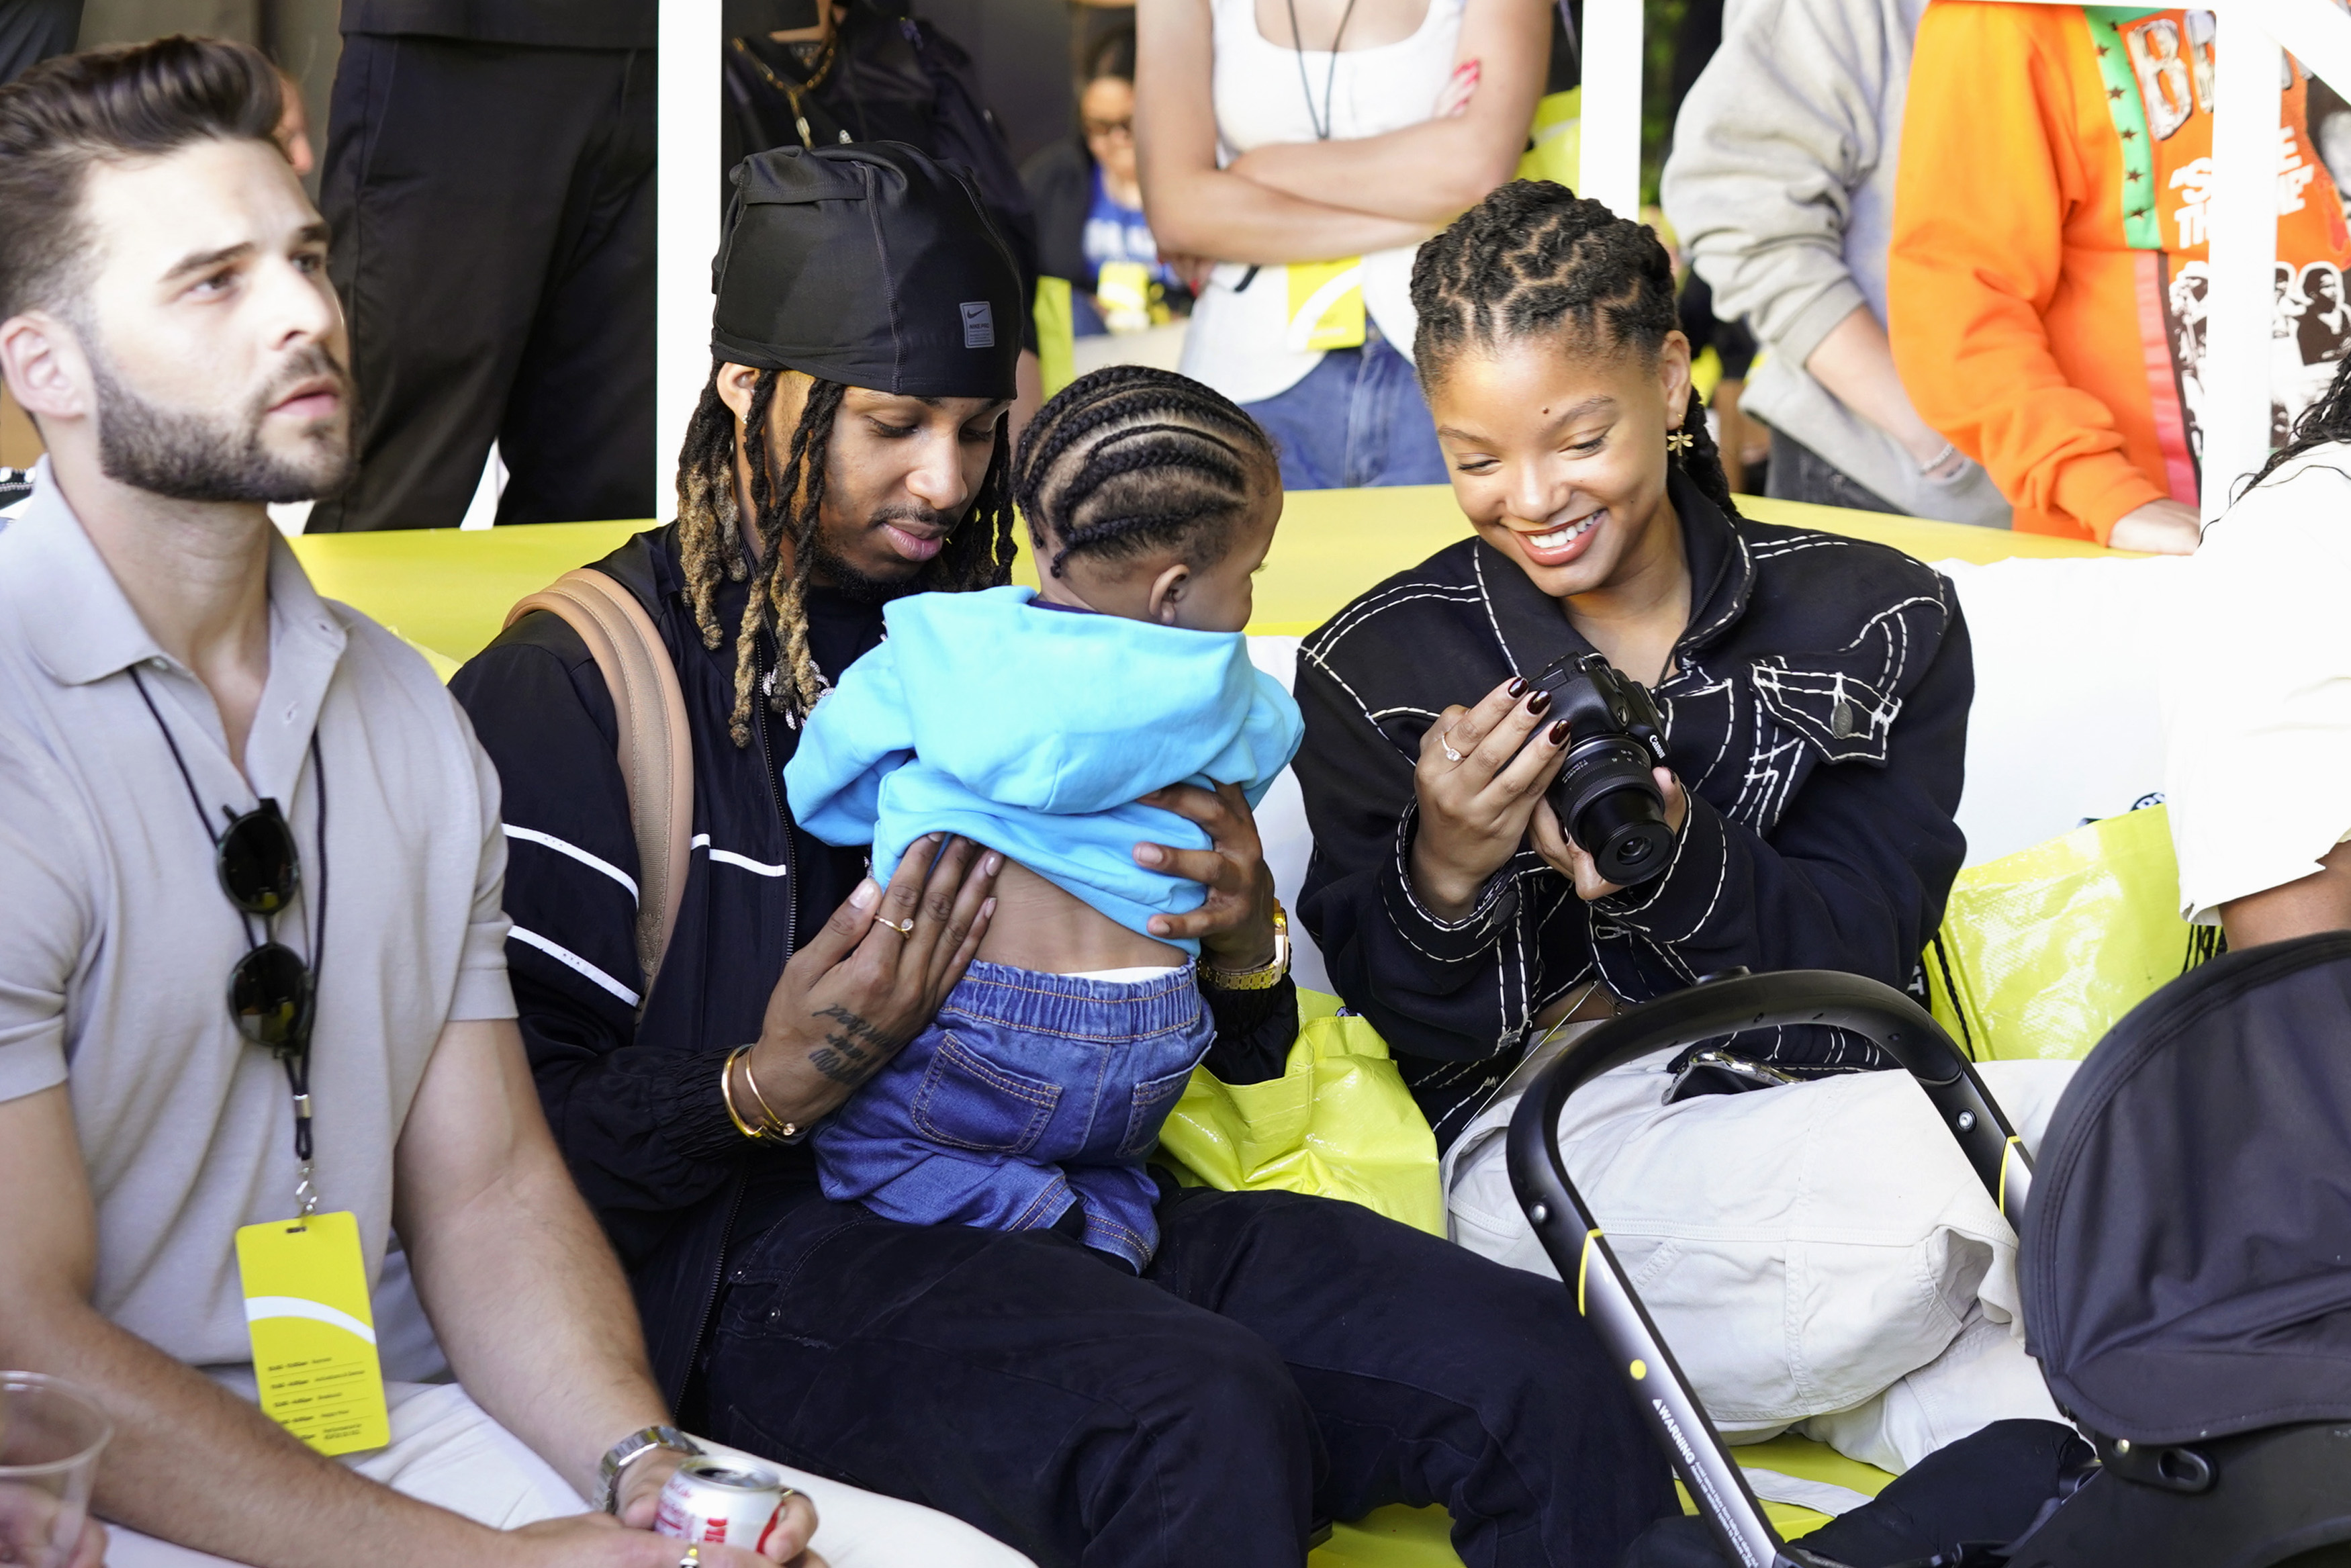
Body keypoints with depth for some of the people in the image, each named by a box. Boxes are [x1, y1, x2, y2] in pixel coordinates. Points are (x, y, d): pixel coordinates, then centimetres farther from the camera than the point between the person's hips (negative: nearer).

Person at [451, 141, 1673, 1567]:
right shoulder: (575, 686, 2)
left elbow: (1230, 1058, 26)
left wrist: (1242, 939, 2)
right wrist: (773, 1089, -20)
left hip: (1062, 1205, 6)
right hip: (781, 1251, -5)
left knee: (1538, 1366, -19)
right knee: (1208, 1421, -34)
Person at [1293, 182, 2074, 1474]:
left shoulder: (1880, 623, 6)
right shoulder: (1374, 674, 3)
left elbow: (1854, 964, -1)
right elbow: (1397, 1032, 3)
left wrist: (1677, 858, -22)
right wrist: (1444, 869, -19)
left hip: (1829, 1118, 3)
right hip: (1550, 1143, -2)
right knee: (1928, 1185, -33)